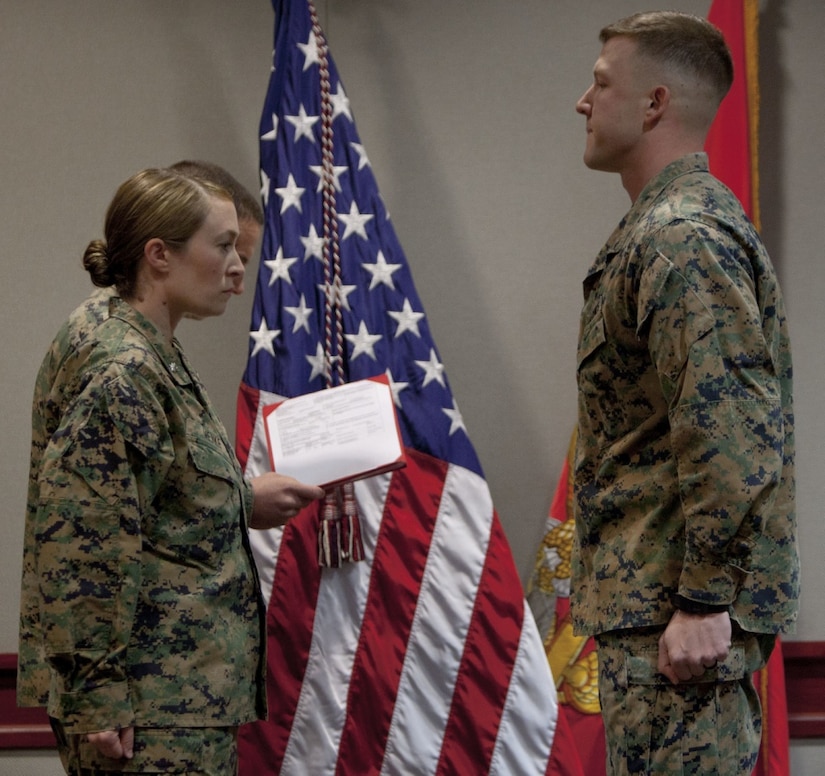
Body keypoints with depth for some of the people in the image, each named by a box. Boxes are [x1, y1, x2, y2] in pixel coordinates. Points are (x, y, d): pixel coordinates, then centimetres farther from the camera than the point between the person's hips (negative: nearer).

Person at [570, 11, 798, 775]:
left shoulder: (681, 239, -16)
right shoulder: (663, 225, 18)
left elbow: (731, 435, -24)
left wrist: (702, 601, -23)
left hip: (674, 618, -11)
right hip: (655, 597, 11)